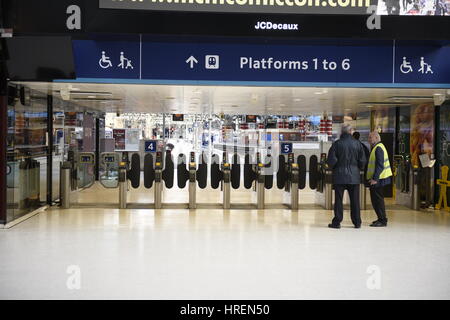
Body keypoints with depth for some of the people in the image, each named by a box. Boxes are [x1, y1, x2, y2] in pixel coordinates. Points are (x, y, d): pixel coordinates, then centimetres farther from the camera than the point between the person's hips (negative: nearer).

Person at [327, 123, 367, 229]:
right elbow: (362, 161, 2)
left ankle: (337, 222, 5)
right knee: (355, 200, 8)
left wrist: (333, 168, 11)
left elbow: (331, 160, -8)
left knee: (338, 199, 3)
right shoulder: (357, 144, -1)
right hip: (354, 176, 2)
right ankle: (357, 222, 12)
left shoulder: (337, 144, -8)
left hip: (339, 176, -2)